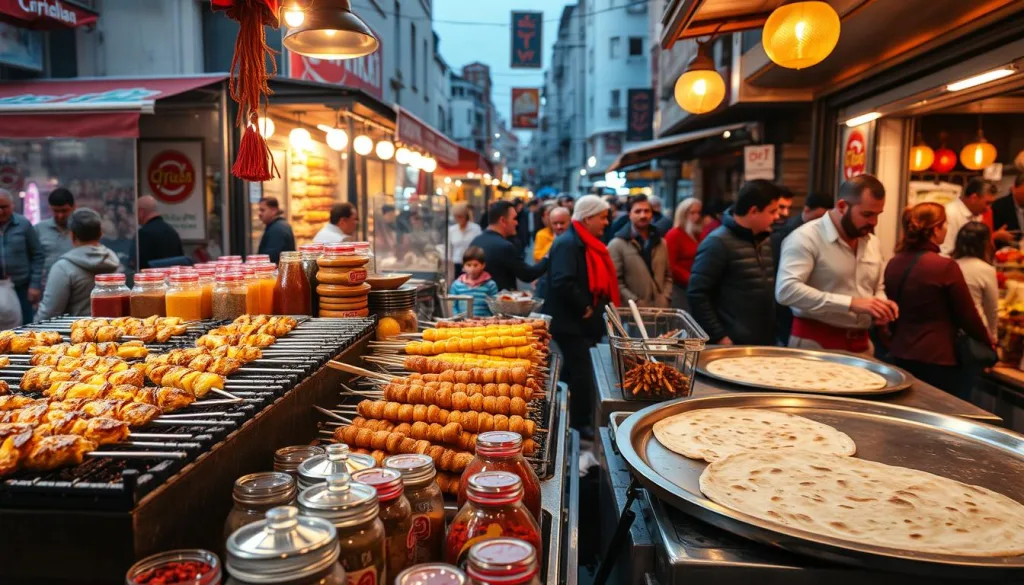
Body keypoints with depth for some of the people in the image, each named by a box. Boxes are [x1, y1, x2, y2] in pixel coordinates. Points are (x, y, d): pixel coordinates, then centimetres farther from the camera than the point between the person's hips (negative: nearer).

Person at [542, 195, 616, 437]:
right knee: (581, 372, -5)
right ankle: (581, 424, 6)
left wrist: (598, 310, 10)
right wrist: (584, 308, -20)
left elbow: (600, 281, 23)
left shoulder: (589, 244, 15)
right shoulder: (568, 244, -17)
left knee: (574, 372, 18)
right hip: (570, 323, -10)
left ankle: (580, 419, 30)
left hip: (585, 322, 10)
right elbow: (563, 283, -30)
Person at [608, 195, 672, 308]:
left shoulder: (661, 243, 15)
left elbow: (668, 276, 18)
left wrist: (665, 299, 1)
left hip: (660, 309, 5)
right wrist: (636, 303, -17)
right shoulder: (617, 244, -4)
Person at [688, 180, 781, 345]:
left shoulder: (765, 241, 12)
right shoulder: (718, 243, -12)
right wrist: (719, 337, -16)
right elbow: (697, 295, -15)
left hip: (765, 342, 7)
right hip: (733, 345, -7)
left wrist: (772, 332, 11)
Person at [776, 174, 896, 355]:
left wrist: (880, 305, -1)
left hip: (861, 345, 7)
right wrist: (850, 303, -29)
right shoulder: (807, 237, -14)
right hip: (815, 344, -7)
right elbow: (786, 290, -28)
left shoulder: (872, 242, 10)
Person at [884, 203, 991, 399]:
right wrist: (988, 345, 10)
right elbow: (968, 316, -7)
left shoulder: (893, 264, 1)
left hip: (900, 355, 6)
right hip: (937, 360, -6)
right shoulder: (945, 267, -16)